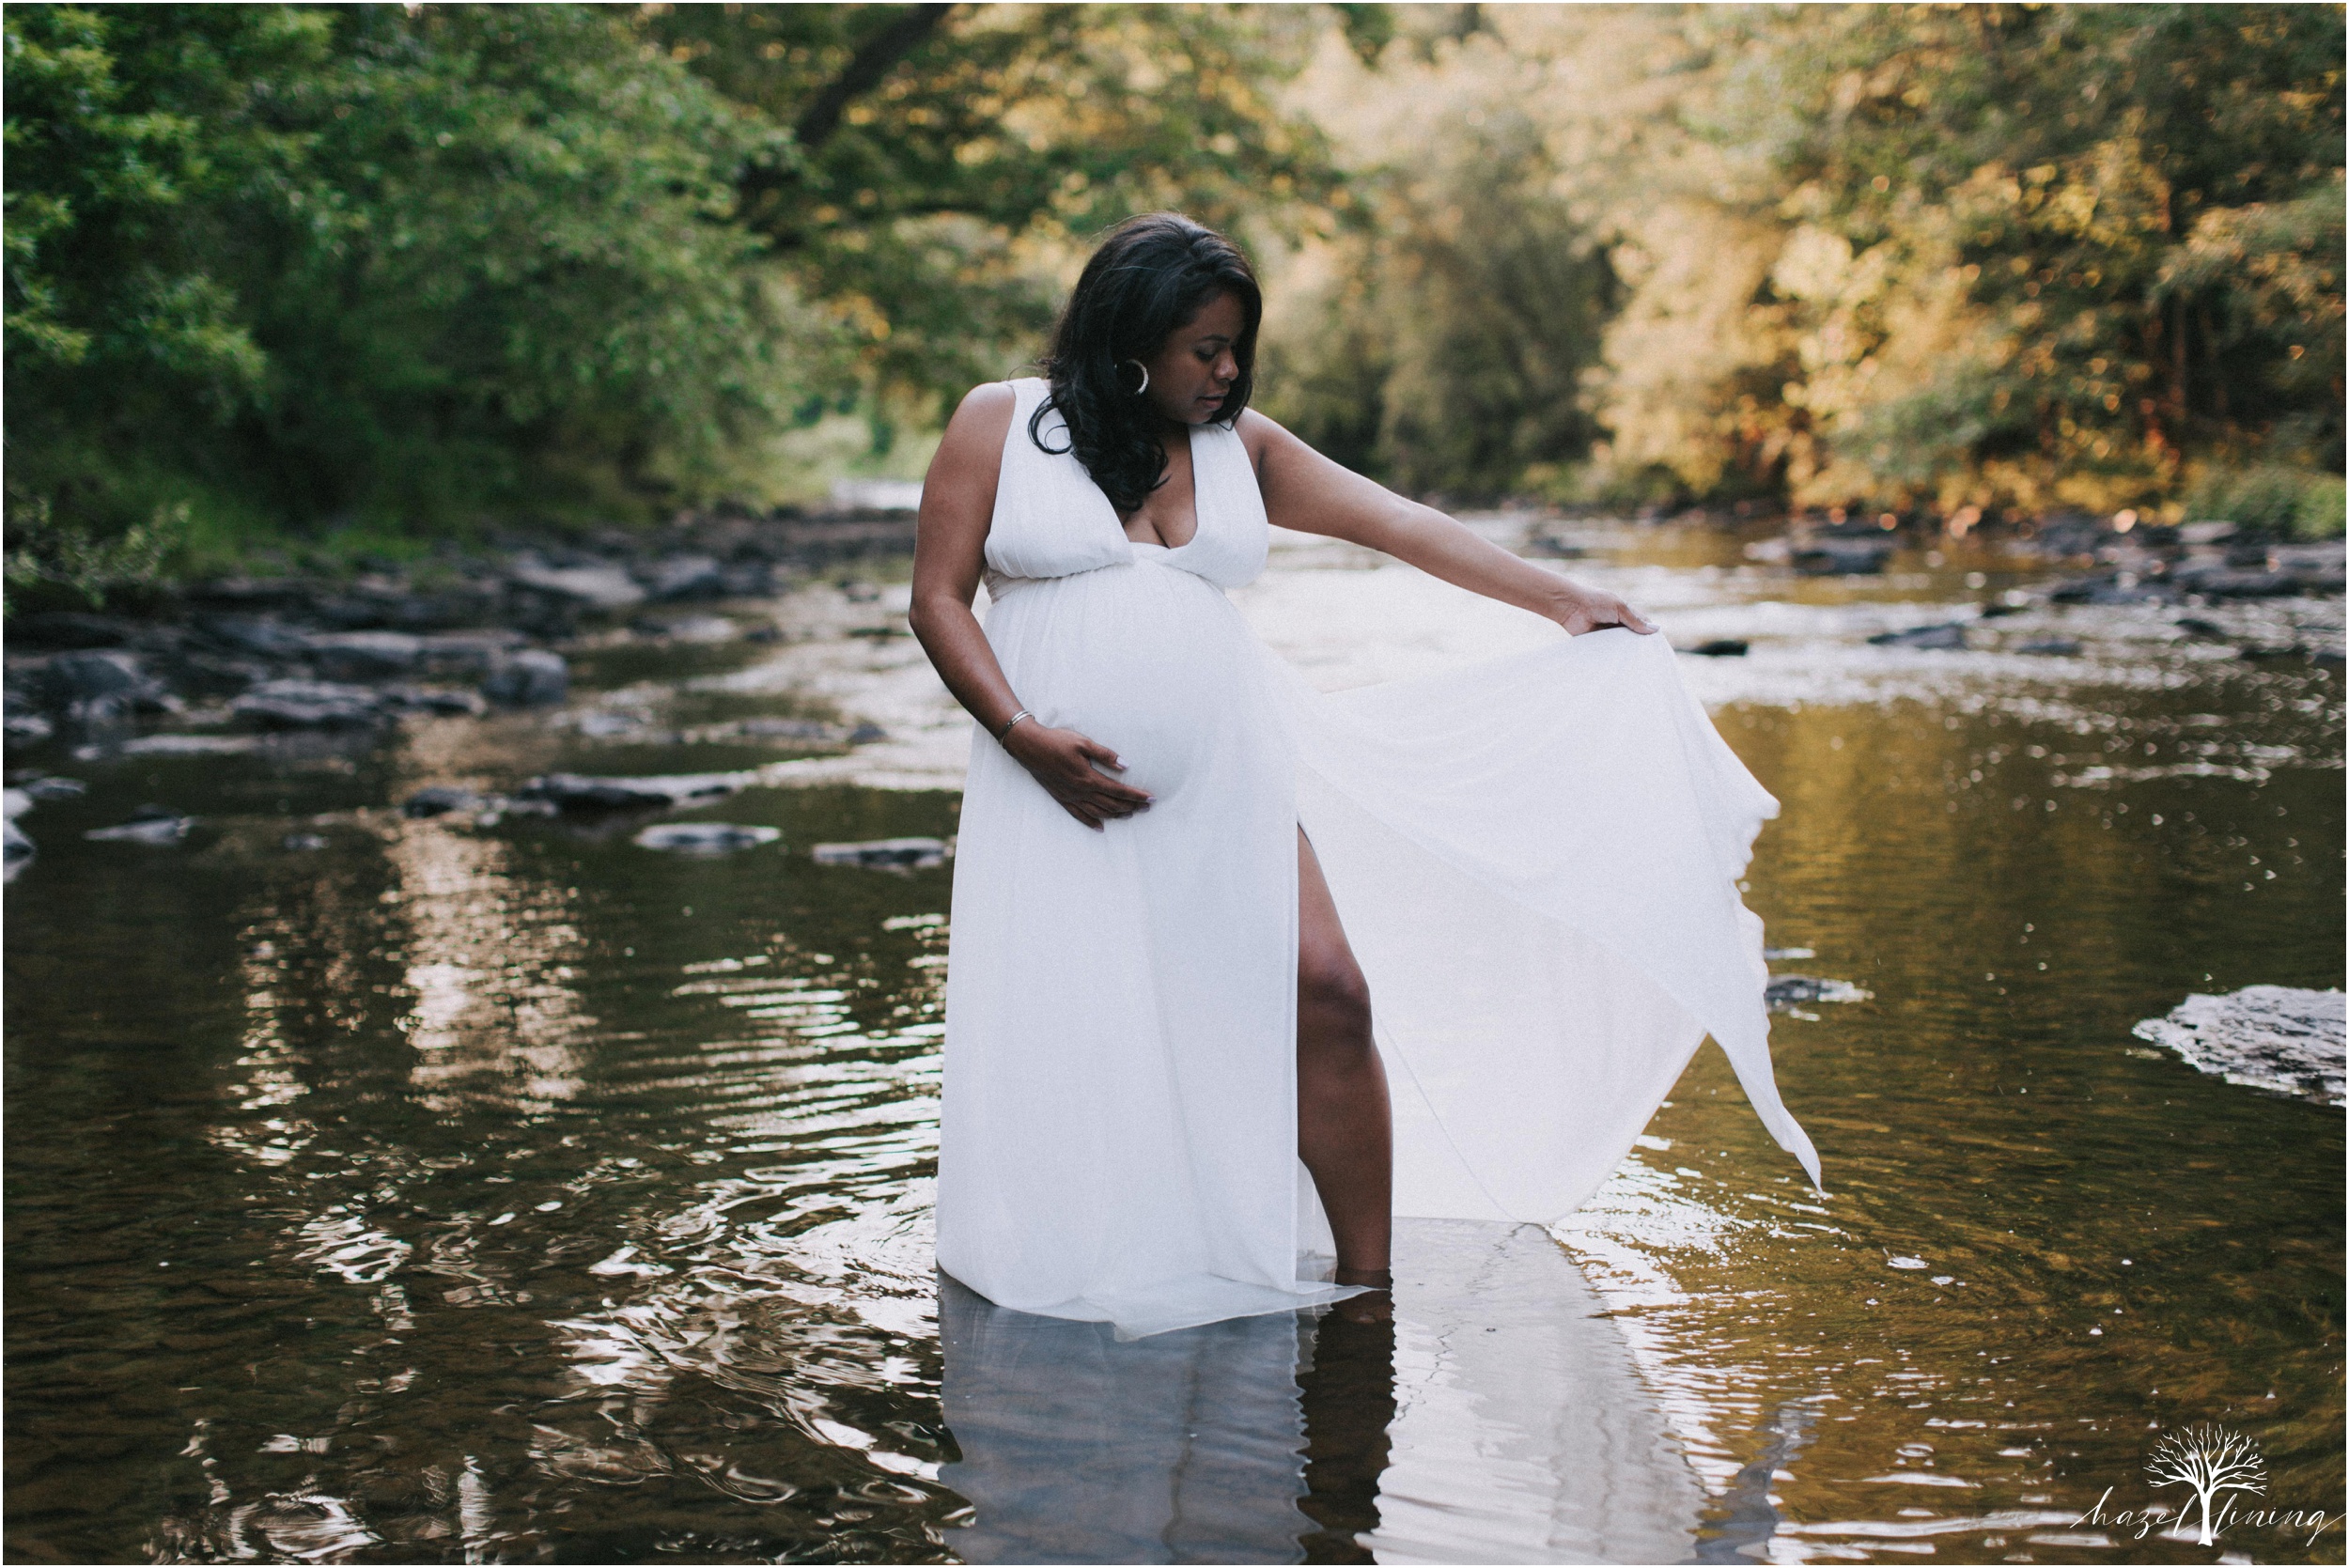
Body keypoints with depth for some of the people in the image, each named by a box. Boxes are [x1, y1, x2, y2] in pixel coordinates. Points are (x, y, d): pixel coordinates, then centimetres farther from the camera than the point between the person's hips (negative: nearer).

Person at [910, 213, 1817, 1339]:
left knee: (1328, 998, -8)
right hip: (1062, 787, -3)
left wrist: (1562, 602, 14)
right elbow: (939, 599, 0)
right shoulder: (999, 424, 3)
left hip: (1229, 779, 3)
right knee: (1058, 1050, -5)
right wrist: (1024, 734, -13)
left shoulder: (1239, 445, 13)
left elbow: (1400, 527, 15)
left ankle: (1364, 1279, 2)